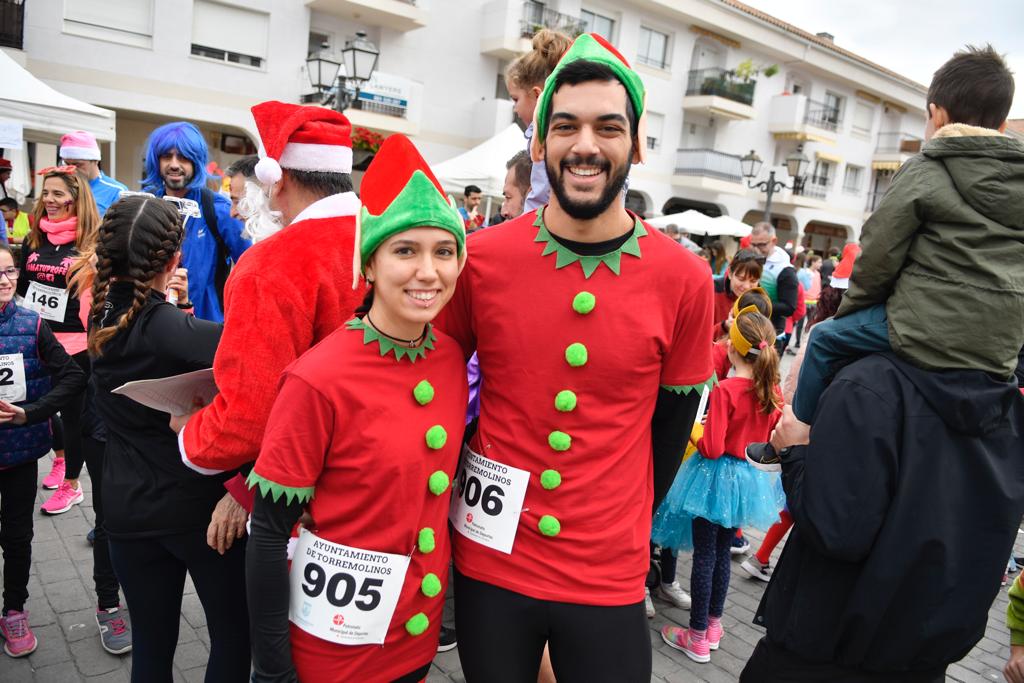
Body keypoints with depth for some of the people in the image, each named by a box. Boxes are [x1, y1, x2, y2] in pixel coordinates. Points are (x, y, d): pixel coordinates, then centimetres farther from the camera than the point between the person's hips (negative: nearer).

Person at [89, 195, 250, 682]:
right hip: (198, 505, -6)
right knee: (234, 633, 13)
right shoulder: (166, 327, -21)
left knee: (150, 641, 19)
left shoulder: (101, 318, -1)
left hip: (128, 511, 6)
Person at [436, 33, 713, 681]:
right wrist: (461, 495, 5)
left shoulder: (684, 279, -8)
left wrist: (625, 528, 9)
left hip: (608, 582, 0)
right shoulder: (481, 259, -9)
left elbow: (672, 424, 3)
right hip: (489, 566, 1)